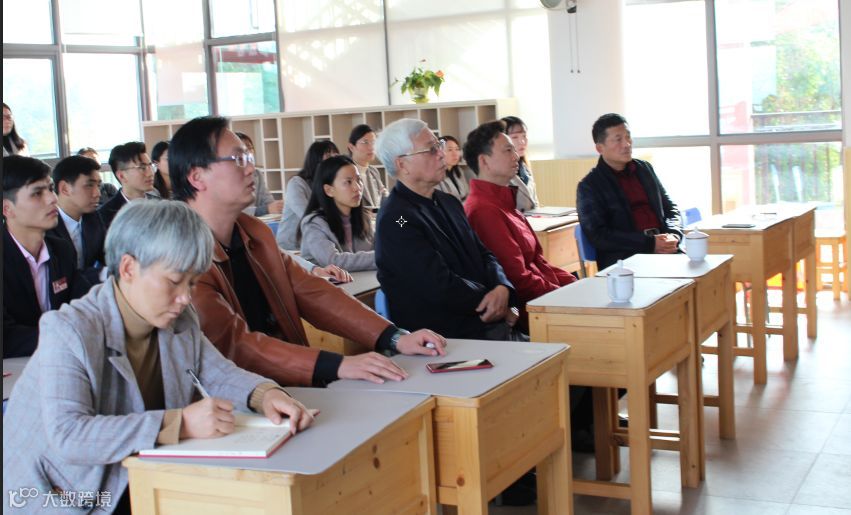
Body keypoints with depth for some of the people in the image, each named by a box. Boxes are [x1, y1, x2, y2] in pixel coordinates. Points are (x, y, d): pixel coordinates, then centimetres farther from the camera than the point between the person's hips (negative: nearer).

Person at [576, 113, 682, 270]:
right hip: (624, 260, -6)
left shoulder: (644, 168, 18)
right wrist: (650, 243, -16)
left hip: (665, 250, 6)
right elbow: (598, 235, -8)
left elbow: (670, 208, 23)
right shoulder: (589, 186, 0)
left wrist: (673, 236, -1)